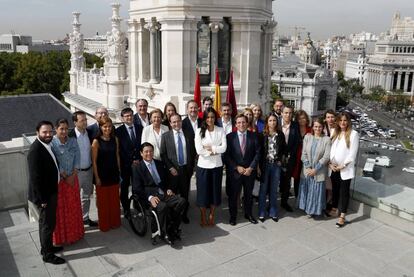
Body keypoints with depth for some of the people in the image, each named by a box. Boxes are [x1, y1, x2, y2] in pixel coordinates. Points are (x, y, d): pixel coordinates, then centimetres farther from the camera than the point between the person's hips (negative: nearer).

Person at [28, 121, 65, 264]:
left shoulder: (46, 145, 3)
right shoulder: (35, 150, -25)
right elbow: (35, 177, -25)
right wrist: (42, 199, -21)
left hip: (50, 191, 9)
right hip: (44, 194, -9)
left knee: (47, 222, 22)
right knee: (47, 224, 4)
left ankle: (47, 247, 38)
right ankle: (47, 254, 19)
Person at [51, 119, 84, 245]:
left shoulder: (73, 141, 0)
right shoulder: (52, 143, -13)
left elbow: (77, 158, 0)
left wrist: (72, 175, -8)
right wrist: (65, 177, -12)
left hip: (72, 178, 4)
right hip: (58, 179, -4)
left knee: (73, 206, 15)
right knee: (60, 208, 7)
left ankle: (75, 232, 31)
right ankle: (61, 236, 22)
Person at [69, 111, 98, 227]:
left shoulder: (90, 133, -2)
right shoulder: (70, 136, -19)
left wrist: (93, 167, 8)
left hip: (88, 170, 6)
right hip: (76, 171, -5)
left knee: (86, 196, 20)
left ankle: (85, 218, 36)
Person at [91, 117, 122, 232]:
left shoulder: (115, 139, 1)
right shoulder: (96, 141, -11)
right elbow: (94, 161, -9)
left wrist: (119, 171, 8)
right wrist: (97, 177, -10)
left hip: (114, 174, 4)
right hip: (102, 175, -4)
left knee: (115, 199, 13)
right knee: (103, 200, 9)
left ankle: (115, 222, 29)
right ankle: (104, 224, 24)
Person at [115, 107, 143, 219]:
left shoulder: (140, 128, 5)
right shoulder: (118, 131, -5)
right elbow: (119, 150, -8)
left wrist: (139, 159, -4)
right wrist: (130, 161, -11)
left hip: (138, 162, 2)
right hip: (125, 164, -2)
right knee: (124, 188, 9)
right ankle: (126, 209, 21)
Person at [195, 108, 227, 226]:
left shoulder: (221, 130, 1)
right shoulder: (199, 131, -4)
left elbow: (224, 148, -8)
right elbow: (199, 150, -13)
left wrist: (211, 148, -15)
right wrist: (215, 151, -10)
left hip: (217, 165, 2)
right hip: (203, 165, -1)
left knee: (215, 190, 11)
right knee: (203, 191, 6)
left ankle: (211, 216, 29)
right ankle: (203, 217, 24)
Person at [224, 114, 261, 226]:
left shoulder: (253, 136, 0)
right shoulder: (230, 136, -5)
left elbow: (257, 153, -1)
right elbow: (227, 155, -5)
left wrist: (251, 168, -9)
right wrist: (237, 167, -12)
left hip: (250, 171, 2)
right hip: (235, 171, -1)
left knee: (248, 194, 14)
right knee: (233, 195, 7)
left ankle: (248, 214, 32)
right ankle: (233, 216, 24)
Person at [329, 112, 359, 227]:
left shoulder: (353, 134, -8)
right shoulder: (335, 133, 9)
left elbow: (352, 153, -11)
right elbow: (331, 149, 7)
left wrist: (343, 165, -12)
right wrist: (330, 163, -4)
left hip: (345, 169, -5)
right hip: (333, 168, 5)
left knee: (344, 191, 1)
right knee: (335, 189, 15)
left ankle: (342, 216, 5)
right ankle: (334, 209, 30)